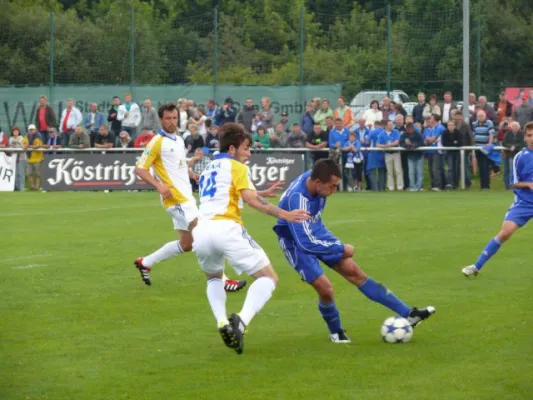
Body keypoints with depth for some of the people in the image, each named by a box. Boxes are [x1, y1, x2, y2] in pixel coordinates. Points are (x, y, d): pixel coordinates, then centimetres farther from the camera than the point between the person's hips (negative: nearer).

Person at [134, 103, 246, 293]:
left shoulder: (179, 140, 14)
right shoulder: (157, 142, -10)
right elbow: (140, 169, -12)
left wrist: (194, 175, 7)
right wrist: (159, 185, -26)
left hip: (186, 197, 9)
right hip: (176, 199, -9)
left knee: (186, 245, 14)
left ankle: (145, 263, 27)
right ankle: (222, 280, -11)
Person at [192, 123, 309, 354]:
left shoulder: (208, 170, 30)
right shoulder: (236, 167, 8)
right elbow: (251, 200, -6)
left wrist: (263, 193, 49)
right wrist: (283, 214, -10)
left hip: (201, 231, 6)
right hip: (226, 228, -6)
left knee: (214, 278, 34)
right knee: (268, 278, 2)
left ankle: (222, 322, 7)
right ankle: (241, 321, -23)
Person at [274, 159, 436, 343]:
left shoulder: (314, 177, -15)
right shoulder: (297, 198, -38)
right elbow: (305, 242, -38)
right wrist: (341, 248, -29)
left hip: (315, 232, 7)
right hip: (296, 241, -7)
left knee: (354, 272, 3)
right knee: (325, 288, -17)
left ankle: (408, 314, 2)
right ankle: (336, 332, 15)